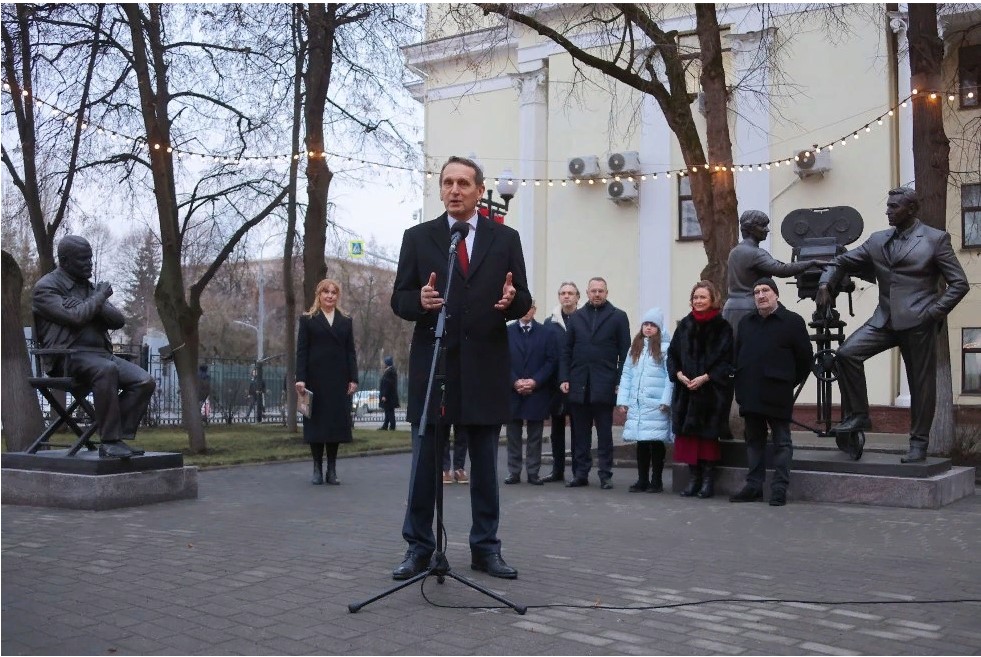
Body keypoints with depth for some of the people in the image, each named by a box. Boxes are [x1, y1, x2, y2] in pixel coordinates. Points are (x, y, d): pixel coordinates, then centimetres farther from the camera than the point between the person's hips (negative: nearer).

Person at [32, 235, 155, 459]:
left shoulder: (90, 287, 22)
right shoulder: (45, 288, 1)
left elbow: (119, 321, 10)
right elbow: (74, 318, -16)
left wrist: (87, 306, -6)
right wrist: (100, 296, -1)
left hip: (101, 353, 7)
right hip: (68, 356, -7)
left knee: (145, 381, -17)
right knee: (107, 370, -39)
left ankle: (119, 438, -18)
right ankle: (110, 441, -33)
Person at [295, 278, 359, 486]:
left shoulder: (346, 321, 13)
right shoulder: (308, 319, 6)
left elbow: (351, 352, 10)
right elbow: (301, 351, 1)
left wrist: (353, 378, 1)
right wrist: (300, 379, -9)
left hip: (339, 380, 2)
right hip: (316, 379, -2)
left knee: (337, 422, 2)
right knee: (316, 422, 1)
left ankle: (332, 469, 9)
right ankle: (317, 469, 8)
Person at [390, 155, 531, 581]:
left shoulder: (505, 238, 8)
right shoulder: (418, 238, 6)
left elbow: (523, 302, 6)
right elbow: (399, 300, 4)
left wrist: (512, 300, -17)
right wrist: (419, 301, -18)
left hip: (485, 367, 1)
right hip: (433, 364, -1)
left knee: (485, 465, 8)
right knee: (425, 462, 4)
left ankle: (485, 548, 19)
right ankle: (418, 548, 15)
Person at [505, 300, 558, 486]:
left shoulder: (546, 334, 6)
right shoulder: (506, 332, 6)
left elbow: (552, 361, 0)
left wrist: (535, 381, -11)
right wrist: (515, 382, -12)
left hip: (537, 392, 0)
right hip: (513, 393, 0)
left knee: (535, 436, 4)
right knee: (513, 436, 5)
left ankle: (533, 473, 10)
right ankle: (514, 472, 11)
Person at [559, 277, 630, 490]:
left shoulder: (618, 317, 5)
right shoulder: (576, 317, 12)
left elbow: (624, 352, 1)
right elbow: (566, 351, 11)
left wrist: (620, 382, -6)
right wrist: (564, 378, 1)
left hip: (604, 384, -2)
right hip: (578, 384, 3)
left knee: (605, 433, 3)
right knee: (580, 433, 7)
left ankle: (605, 475, 8)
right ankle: (580, 474, 13)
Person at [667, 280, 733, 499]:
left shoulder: (722, 327, -3)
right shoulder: (685, 325, 9)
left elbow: (726, 360, -7)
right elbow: (672, 354, 11)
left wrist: (705, 378, -15)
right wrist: (679, 374, -6)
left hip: (711, 390, -4)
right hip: (685, 389, 4)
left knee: (707, 434, -2)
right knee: (687, 432, 2)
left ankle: (708, 479, 6)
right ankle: (693, 478, 10)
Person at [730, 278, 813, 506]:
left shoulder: (792, 321, -3)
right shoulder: (746, 323, 14)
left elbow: (805, 357, -1)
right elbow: (737, 355, 20)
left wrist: (790, 382, 2)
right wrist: (741, 384, 13)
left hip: (777, 394, -5)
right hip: (750, 394, 6)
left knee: (781, 442, 1)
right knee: (754, 440, 11)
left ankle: (779, 488, 3)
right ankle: (754, 486, 17)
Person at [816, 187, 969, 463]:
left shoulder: (935, 239, 0)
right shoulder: (877, 240, 12)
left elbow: (959, 283, -1)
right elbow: (841, 262, 17)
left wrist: (934, 312, -11)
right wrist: (825, 284, -1)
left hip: (918, 323, -4)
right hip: (885, 320, 4)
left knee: (921, 384, 2)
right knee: (847, 353, -15)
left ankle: (918, 443, 15)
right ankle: (858, 416, -3)